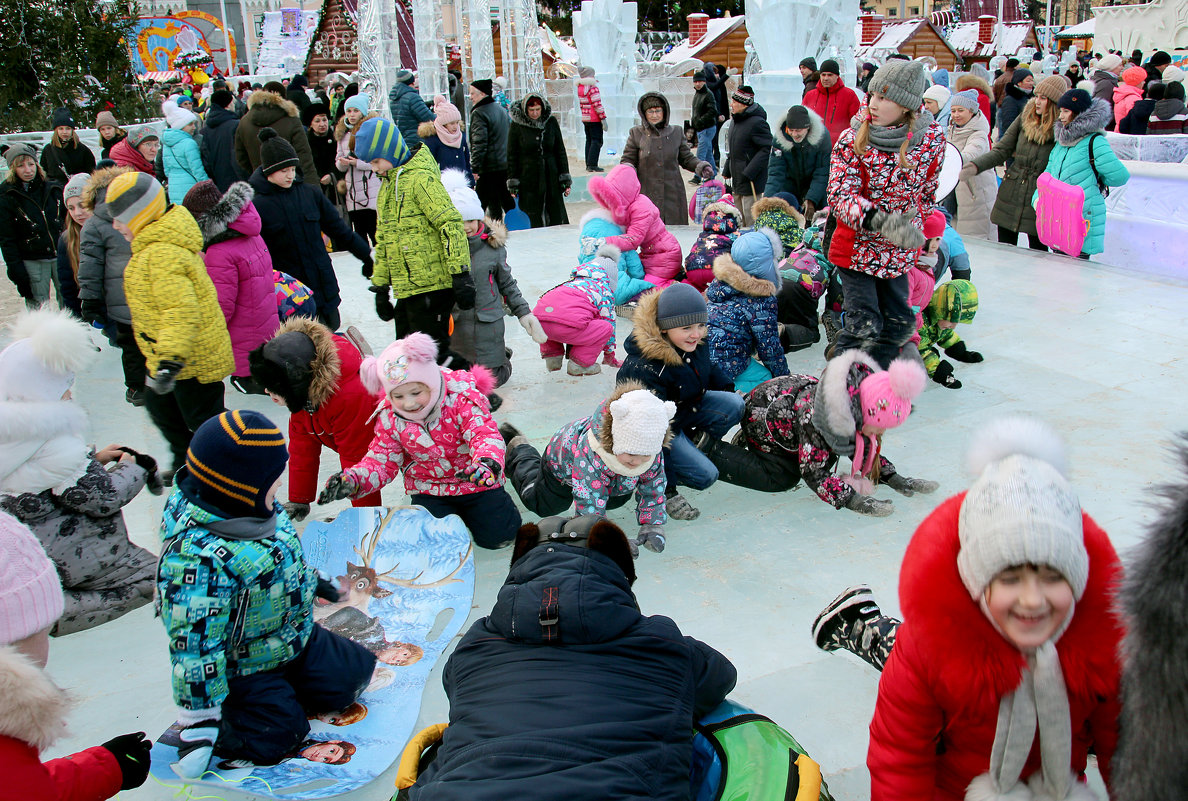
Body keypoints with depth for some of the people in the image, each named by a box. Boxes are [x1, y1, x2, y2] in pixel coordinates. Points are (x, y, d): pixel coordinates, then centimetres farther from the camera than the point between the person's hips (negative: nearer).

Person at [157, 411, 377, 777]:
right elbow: (195, 645, -33)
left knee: (351, 676, 6)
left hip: (297, 636, 8)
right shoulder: (196, 557, -37)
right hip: (240, 666, -8)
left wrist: (309, 580, 30)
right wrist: (200, 725, -28)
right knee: (275, 736, -11)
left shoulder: (255, 505, -9)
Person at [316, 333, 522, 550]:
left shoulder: (461, 398, -24)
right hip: (428, 488, 3)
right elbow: (381, 461, -6)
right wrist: (353, 480, -28)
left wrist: (487, 462, -57)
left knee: (499, 536, -6)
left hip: (475, 481, -2)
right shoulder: (389, 418, -12)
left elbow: (485, 434, -33)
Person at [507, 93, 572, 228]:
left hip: (551, 176, 2)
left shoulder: (551, 122, 2)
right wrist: (513, 184, -4)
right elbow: (511, 156, 0)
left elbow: (560, 151, 7)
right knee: (532, 221, 1)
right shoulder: (517, 125, -5)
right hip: (528, 178, -2)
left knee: (557, 218, 5)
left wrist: (565, 180, 4)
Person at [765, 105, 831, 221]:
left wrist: (811, 200, -30)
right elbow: (775, 173, -19)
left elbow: (822, 174, -19)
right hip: (789, 183, 1)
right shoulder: (778, 138, -18)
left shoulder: (822, 136, -21)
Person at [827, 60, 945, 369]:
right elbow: (840, 195, -21)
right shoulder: (852, 141, -13)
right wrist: (877, 219, -38)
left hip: (898, 252, 4)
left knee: (897, 322, 12)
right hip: (856, 247, -4)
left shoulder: (932, 138, -6)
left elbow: (927, 192, 9)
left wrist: (910, 227, 16)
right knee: (864, 323, -9)